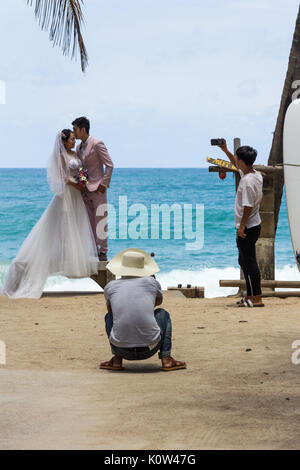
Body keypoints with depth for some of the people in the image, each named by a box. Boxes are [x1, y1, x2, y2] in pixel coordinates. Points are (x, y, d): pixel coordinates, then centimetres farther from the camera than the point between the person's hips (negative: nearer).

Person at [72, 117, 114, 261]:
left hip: (97, 189, -7)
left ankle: (103, 253, -2)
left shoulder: (97, 144, -10)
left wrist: (104, 184, -13)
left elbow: (110, 165, -12)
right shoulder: (78, 148, 13)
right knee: (90, 223, 9)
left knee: (100, 222, -5)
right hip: (85, 190, 7)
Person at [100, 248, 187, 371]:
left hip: (121, 350, 1)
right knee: (163, 314, 28)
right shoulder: (152, 283, 7)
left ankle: (117, 360, 16)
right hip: (149, 349, 0)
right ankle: (166, 359, 13)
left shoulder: (110, 287, 8)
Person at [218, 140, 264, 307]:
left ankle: (257, 298, -5)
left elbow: (248, 206, -22)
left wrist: (242, 226, -19)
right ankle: (251, 295, 24)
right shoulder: (255, 174, 8)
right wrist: (226, 151, 26)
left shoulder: (247, 181, -21)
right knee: (244, 261, 18)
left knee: (249, 262, -6)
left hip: (247, 228, -10)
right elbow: (238, 166, 27)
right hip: (253, 226, 10)